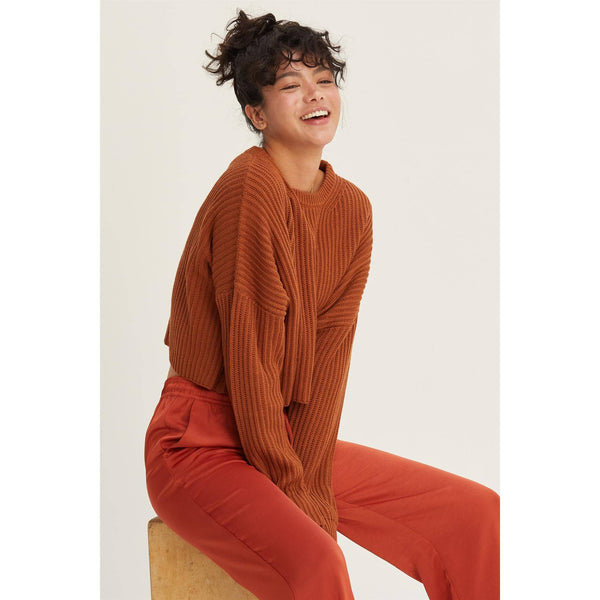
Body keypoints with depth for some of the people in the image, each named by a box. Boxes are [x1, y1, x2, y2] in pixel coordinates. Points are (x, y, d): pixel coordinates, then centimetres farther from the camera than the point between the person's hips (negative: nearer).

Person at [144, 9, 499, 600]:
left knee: (477, 513, 1)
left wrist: (313, 489, -11)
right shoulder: (249, 188, -19)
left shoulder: (352, 207, 3)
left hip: (295, 440, 7)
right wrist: (292, 492, -13)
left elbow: (331, 357, -3)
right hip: (203, 446, -7)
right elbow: (250, 355, -20)